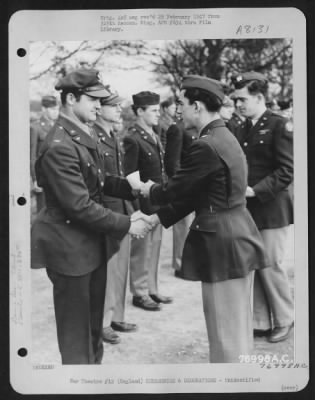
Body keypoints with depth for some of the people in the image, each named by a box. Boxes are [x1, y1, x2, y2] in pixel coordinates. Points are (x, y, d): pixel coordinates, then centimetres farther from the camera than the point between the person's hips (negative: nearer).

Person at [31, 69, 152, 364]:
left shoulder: (84, 136, 7)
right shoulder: (59, 146, -23)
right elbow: (80, 206, -24)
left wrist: (132, 187, -4)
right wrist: (127, 225, -18)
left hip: (92, 243, 9)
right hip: (70, 248, -9)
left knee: (93, 326, 22)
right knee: (76, 333, 7)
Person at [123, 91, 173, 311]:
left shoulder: (155, 136, 12)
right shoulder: (133, 139, -15)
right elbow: (130, 177, -16)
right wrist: (135, 207, -17)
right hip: (143, 203, -8)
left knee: (154, 248, 16)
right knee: (141, 250, 5)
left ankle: (152, 289, 29)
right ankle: (140, 293, 18)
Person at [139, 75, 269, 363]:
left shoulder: (206, 146, -21)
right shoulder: (224, 137, 11)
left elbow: (175, 190, -13)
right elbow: (194, 193, 14)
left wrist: (148, 190, 8)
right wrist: (156, 218, 14)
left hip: (223, 243, -10)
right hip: (235, 238, 10)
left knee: (226, 331, 5)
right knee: (236, 326, 21)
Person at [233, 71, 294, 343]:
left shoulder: (280, 126, -9)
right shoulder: (244, 129, 12)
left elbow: (287, 170, -15)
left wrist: (255, 190, -20)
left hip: (272, 208, -6)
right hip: (247, 208, 7)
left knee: (270, 266, 0)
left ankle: (284, 321, 22)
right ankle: (261, 322, 24)